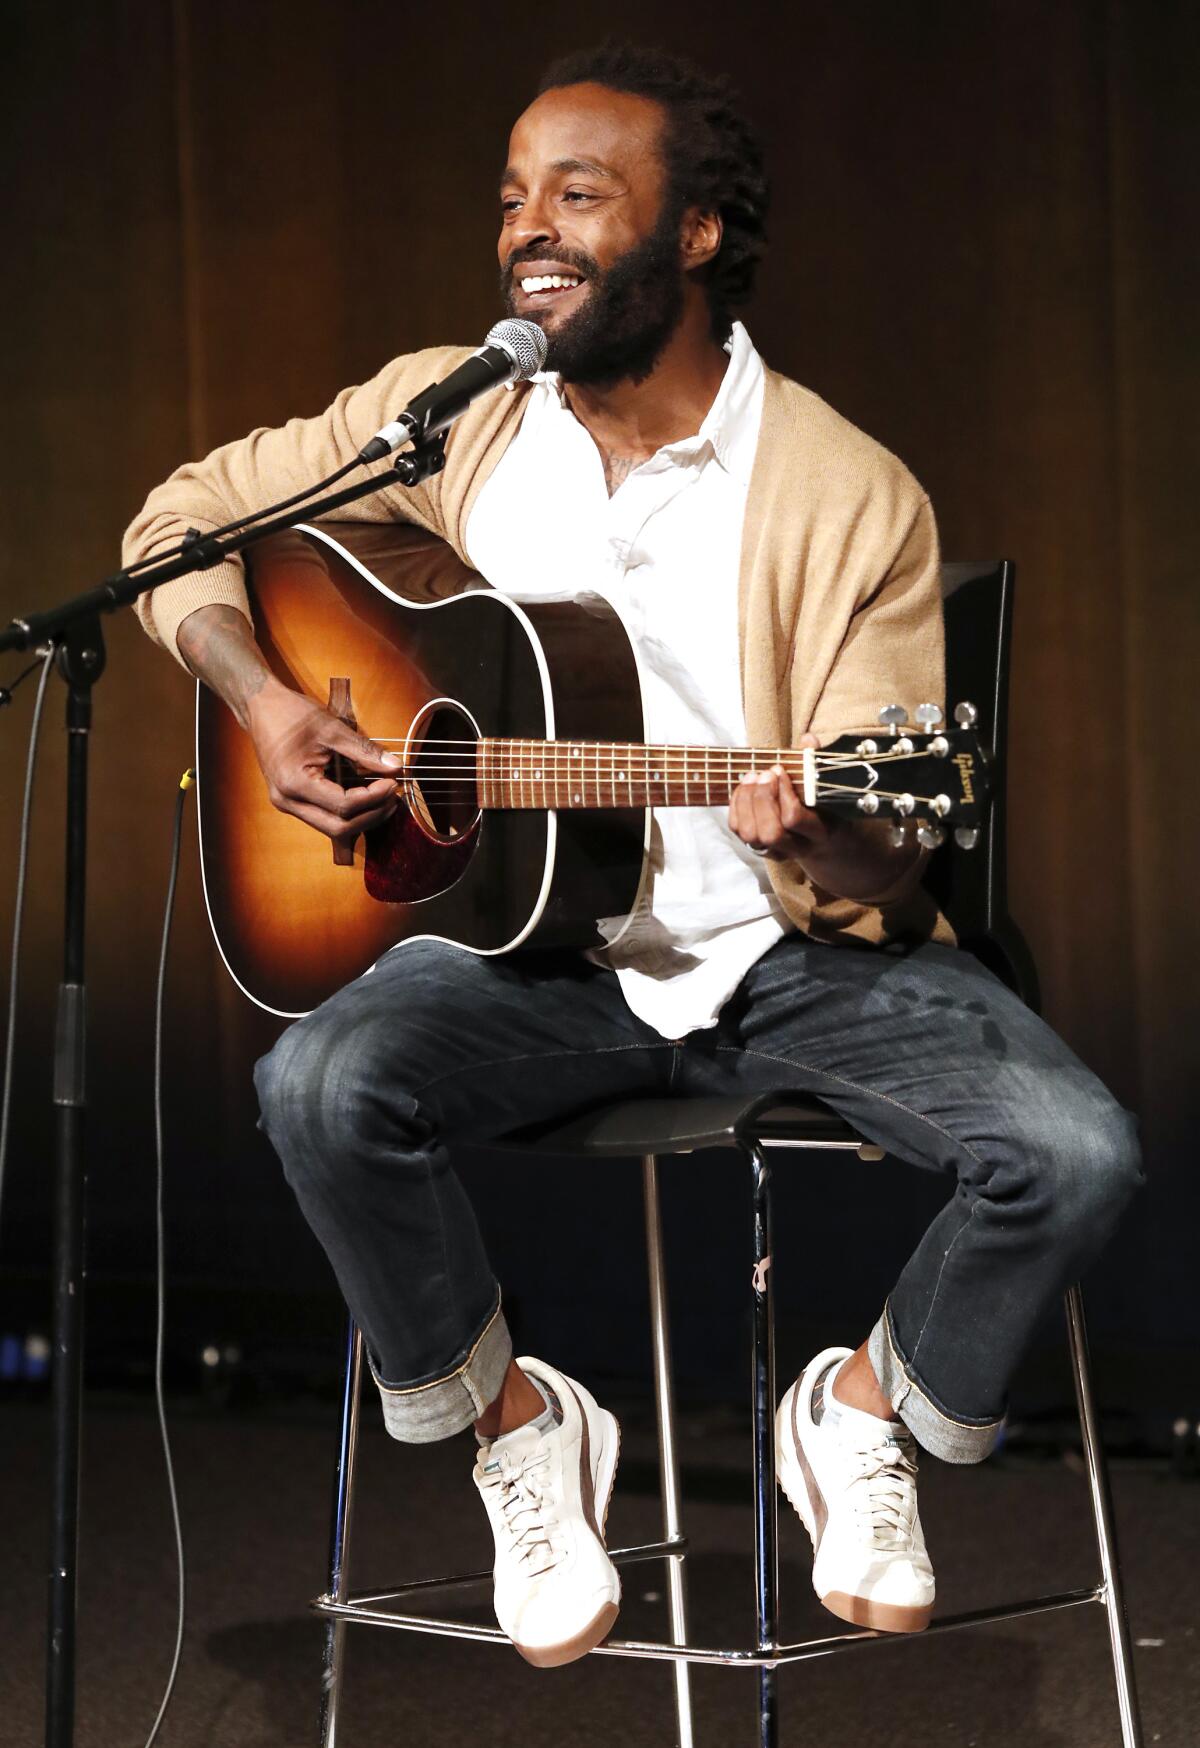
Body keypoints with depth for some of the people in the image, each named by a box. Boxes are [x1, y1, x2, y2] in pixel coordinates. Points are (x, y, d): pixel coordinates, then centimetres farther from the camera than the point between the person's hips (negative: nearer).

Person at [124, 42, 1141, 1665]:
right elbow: (184, 521, 12)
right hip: (536, 945, 2)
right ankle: (514, 1421, -2)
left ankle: (871, 1406, 8)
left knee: (1074, 1151, -25)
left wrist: (825, 841, -35)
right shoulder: (445, 414, 1)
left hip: (793, 951, -1)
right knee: (325, 1086, -30)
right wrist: (261, 699, -6)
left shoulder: (850, 497, -9)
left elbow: (885, 877, -10)